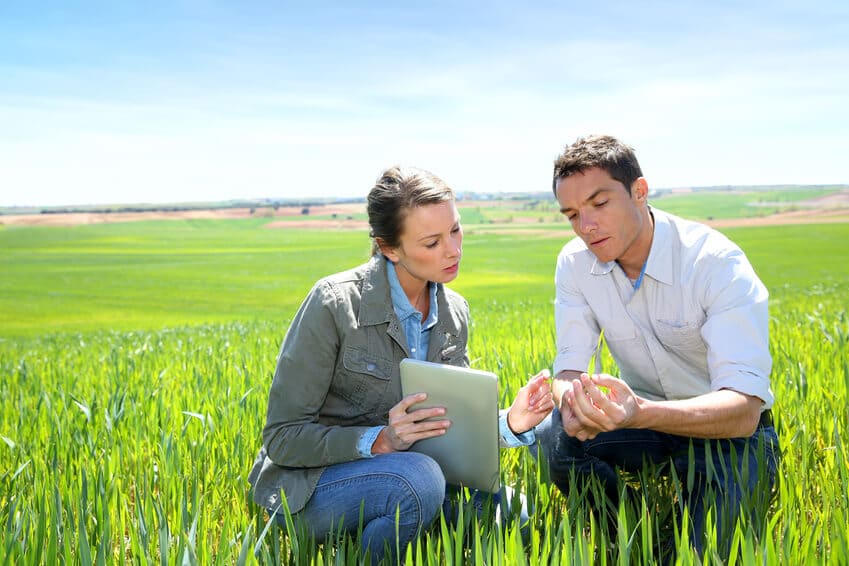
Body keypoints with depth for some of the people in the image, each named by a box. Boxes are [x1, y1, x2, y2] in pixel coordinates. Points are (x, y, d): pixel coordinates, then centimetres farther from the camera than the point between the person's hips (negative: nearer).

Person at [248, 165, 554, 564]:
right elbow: (282, 439, -15)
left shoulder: (454, 312, 2)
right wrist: (379, 441, -29)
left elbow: (450, 424, 9)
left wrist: (509, 423, -12)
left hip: (396, 469, 6)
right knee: (418, 481, -35)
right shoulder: (334, 304, -18)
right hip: (308, 483, -6)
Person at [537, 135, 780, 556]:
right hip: (644, 416, 5)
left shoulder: (717, 264, -25)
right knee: (554, 437, -23)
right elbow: (570, 365, -11)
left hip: (728, 430, -4)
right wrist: (571, 400, -38)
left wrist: (641, 413, -52)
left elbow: (744, 409, -33)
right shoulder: (575, 263, -8)